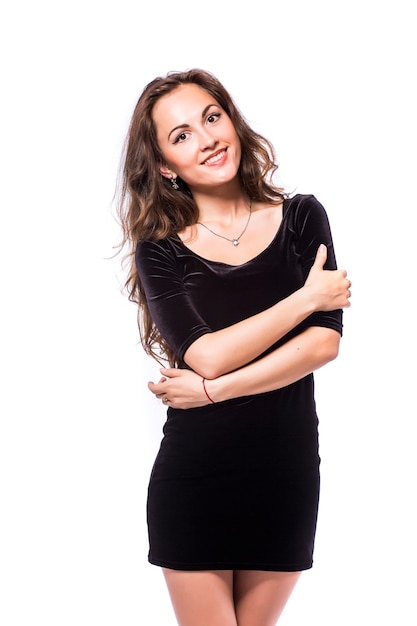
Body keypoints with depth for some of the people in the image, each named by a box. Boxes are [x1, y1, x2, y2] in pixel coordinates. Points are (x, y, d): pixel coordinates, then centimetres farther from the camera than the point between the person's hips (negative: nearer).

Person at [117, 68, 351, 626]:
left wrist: (213, 389, -16)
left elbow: (325, 341, -10)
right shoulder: (159, 248, -2)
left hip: (287, 470, 1)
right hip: (192, 476, -1)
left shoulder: (301, 218, 1)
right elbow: (204, 355, -16)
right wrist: (306, 297, -12)